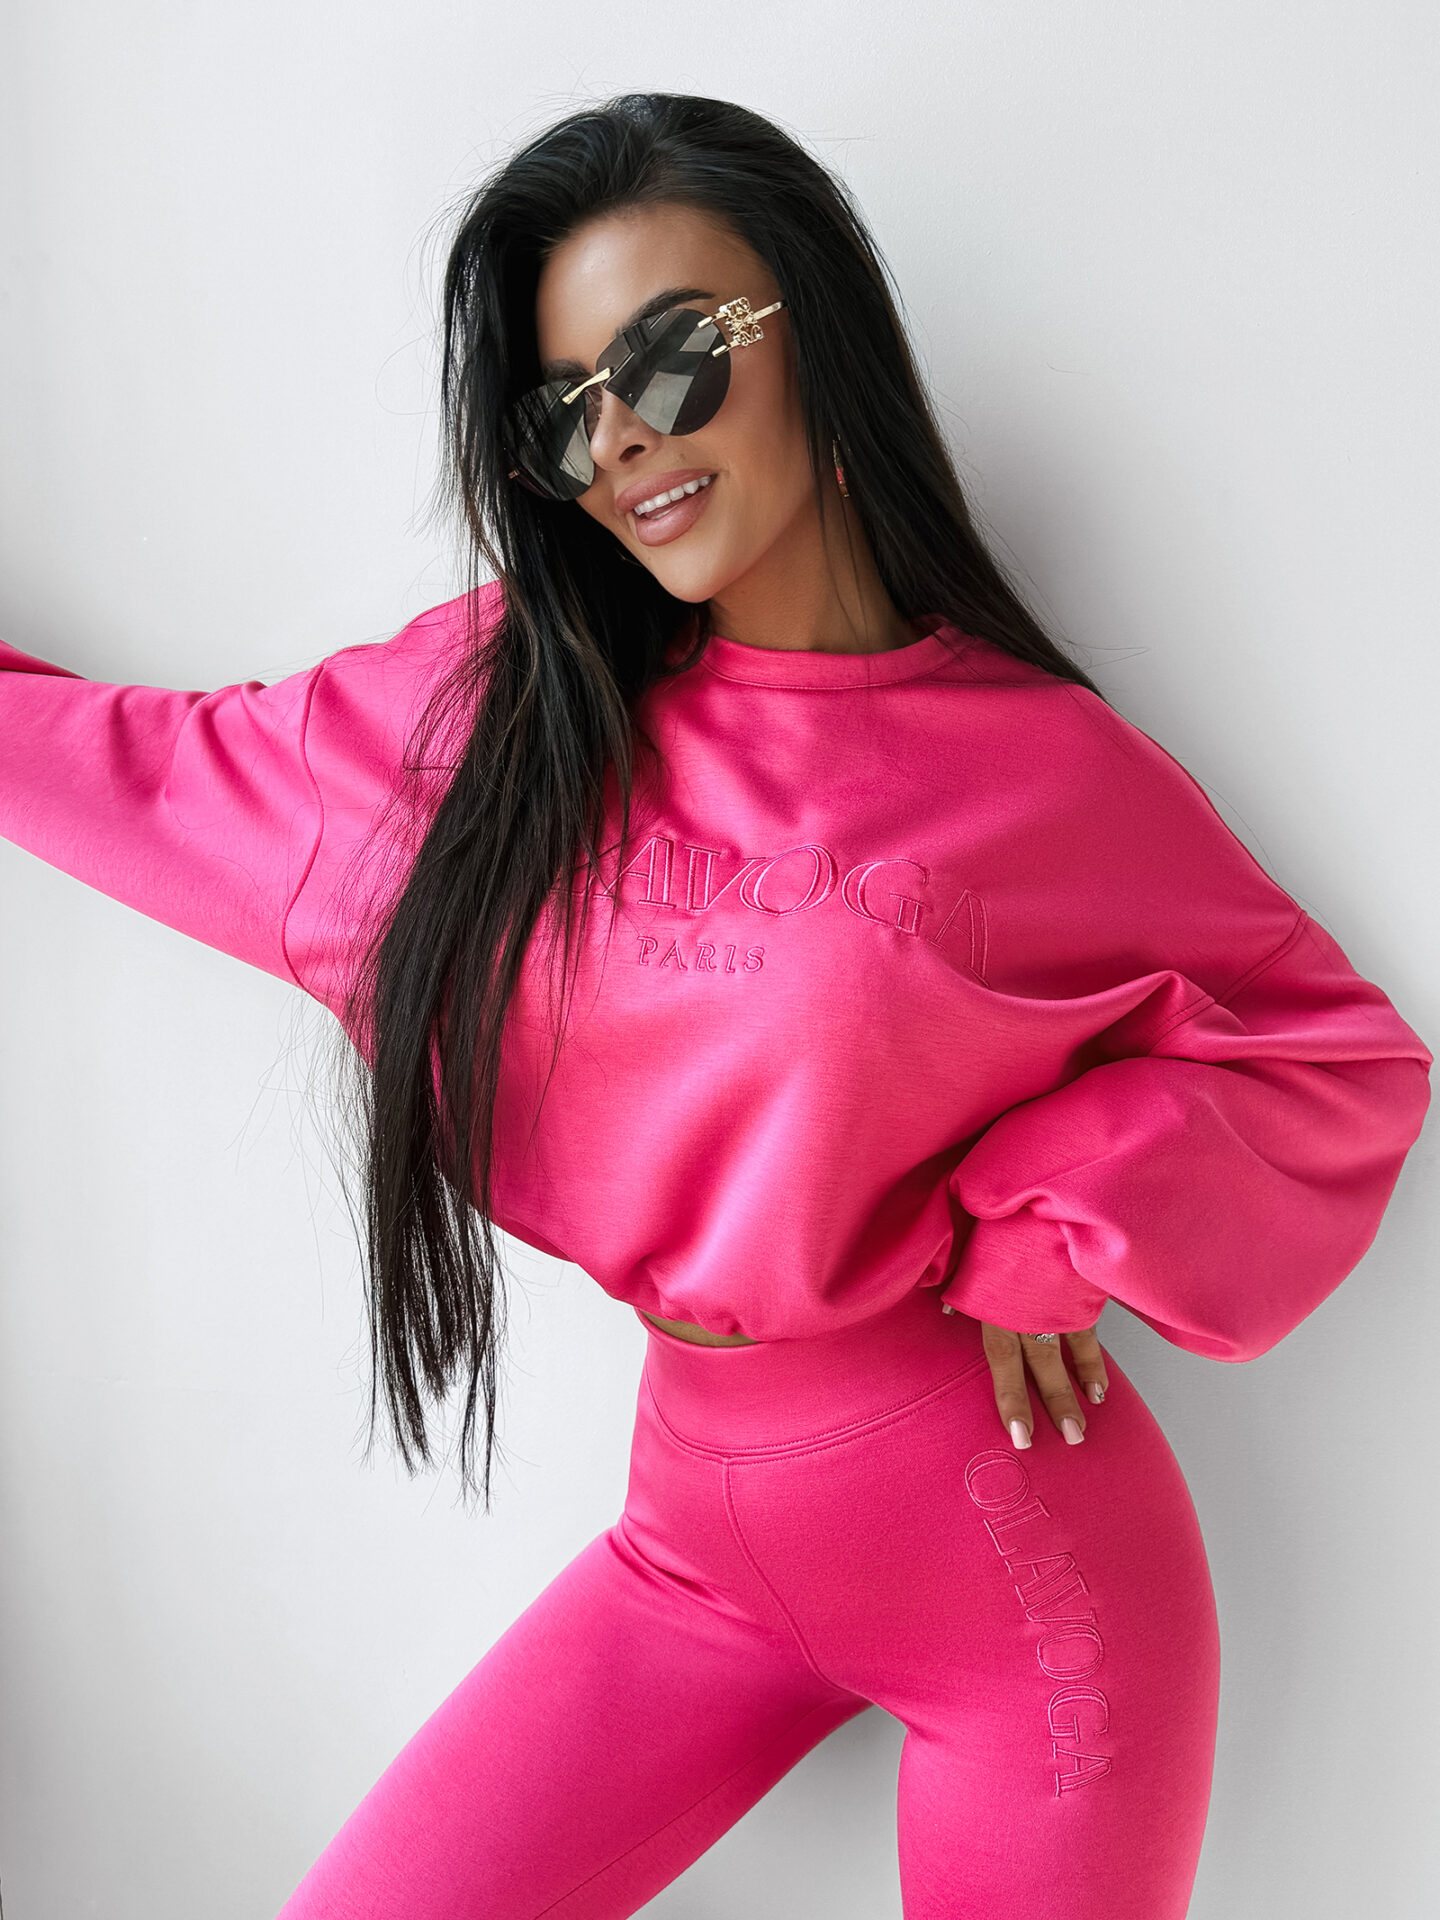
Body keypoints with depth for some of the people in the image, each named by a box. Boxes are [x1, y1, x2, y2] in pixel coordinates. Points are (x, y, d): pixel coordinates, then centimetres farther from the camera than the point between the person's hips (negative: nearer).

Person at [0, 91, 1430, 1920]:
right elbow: (165, 770, 11)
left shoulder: (1045, 766, -11)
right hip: (697, 1543, 4)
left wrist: (1058, 1232, -12)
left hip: (1012, 1555, -3)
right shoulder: (502, 700, -1)